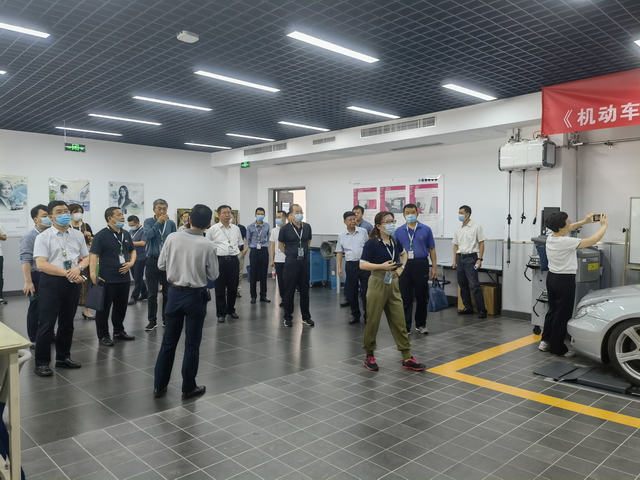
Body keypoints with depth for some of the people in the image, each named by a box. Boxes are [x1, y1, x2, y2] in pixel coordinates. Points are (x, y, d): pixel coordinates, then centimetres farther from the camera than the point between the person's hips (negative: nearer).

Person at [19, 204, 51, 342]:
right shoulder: (29, 236, -9)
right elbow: (25, 260, -14)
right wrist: (28, 282, -21)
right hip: (38, 277, -5)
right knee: (36, 309, 7)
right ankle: (34, 340, 19)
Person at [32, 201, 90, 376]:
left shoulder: (78, 235, 7)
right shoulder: (43, 237, -6)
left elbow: (87, 258, 10)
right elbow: (41, 264, -14)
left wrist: (78, 268, -12)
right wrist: (67, 273, -21)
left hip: (72, 282, 4)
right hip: (51, 282, -4)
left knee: (67, 323, 15)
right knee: (46, 324, -1)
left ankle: (63, 357, 29)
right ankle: (42, 363, 11)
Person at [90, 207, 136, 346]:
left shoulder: (126, 234, 10)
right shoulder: (101, 235, -11)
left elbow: (132, 250, 20)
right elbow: (94, 255, -15)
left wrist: (131, 263, 0)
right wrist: (93, 274, -26)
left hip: (124, 277, 7)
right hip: (107, 279, -7)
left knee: (121, 307, 17)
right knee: (104, 308, 4)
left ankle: (119, 331, 31)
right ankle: (103, 336, 13)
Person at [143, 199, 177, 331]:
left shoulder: (171, 223, 1)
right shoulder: (149, 221, -2)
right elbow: (148, 235, -20)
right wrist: (158, 222, -18)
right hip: (152, 261, -1)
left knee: (167, 293, 9)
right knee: (152, 294, 4)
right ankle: (152, 321, 14)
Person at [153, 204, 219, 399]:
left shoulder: (172, 238, -8)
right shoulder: (208, 246, -15)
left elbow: (161, 265, 1)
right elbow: (213, 275, -6)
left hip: (174, 293, 3)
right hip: (196, 296, -3)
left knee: (168, 341, 15)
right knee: (192, 344, 9)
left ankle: (159, 385, 24)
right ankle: (188, 387, 19)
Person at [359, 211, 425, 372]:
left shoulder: (395, 242, 7)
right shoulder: (372, 243, -11)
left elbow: (403, 254, 27)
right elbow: (362, 265, -14)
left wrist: (401, 267, 9)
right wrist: (381, 266, -24)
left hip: (393, 284, 6)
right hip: (378, 284, -6)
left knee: (399, 322, 6)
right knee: (373, 321, 5)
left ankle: (407, 358, 12)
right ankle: (369, 356, 21)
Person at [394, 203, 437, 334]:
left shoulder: (426, 230, 4)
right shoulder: (399, 231, 6)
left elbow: (431, 249, 6)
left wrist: (434, 266, 1)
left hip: (421, 264, 0)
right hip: (404, 265, 0)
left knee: (422, 297, 8)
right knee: (405, 298, 3)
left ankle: (421, 324, 23)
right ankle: (405, 326, 11)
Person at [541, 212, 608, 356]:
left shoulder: (550, 238, 0)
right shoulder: (566, 242, -24)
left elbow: (568, 229, 19)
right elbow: (592, 241, -17)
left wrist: (585, 221, 14)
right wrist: (604, 225, -4)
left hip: (552, 277, 8)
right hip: (565, 280, -8)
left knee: (552, 310, 18)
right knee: (562, 314, 1)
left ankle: (546, 341, 24)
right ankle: (557, 348, 10)